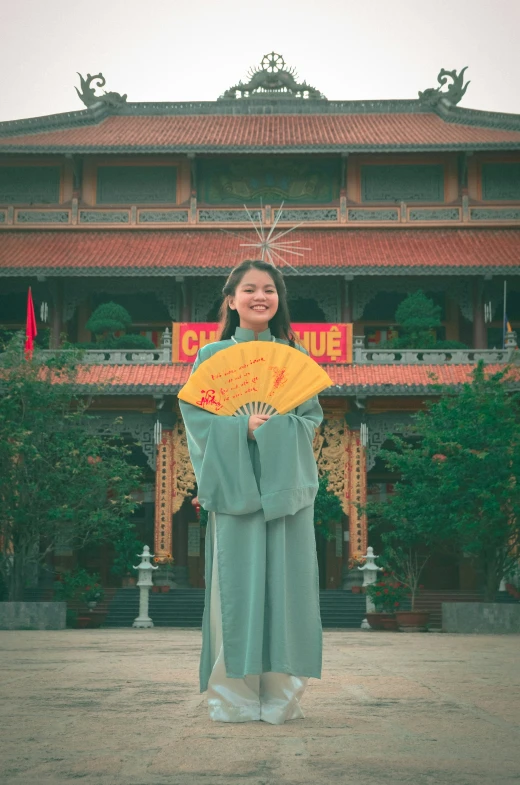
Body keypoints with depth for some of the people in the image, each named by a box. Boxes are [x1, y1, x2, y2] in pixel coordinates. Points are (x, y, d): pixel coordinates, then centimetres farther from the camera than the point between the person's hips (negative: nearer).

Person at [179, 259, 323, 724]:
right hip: (235, 485, -1)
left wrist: (279, 426, -11)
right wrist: (242, 427, -14)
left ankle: (283, 695, 7)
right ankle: (233, 696, 3)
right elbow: (195, 414, 0)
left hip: (286, 485, 2)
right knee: (236, 585, -4)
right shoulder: (212, 356, 8)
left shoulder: (295, 357, 13)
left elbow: (313, 415, 9)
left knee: (285, 582, -1)